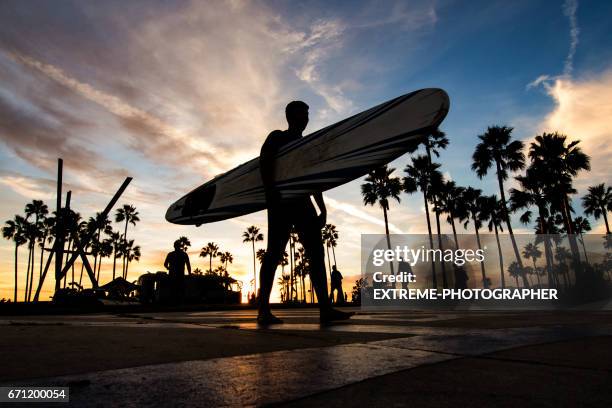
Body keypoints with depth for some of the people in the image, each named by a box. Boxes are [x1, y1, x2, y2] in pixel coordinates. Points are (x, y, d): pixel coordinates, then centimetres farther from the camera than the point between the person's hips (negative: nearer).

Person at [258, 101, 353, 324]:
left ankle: (325, 308, -2)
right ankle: (264, 310, -7)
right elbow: (264, 163, -9)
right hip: (281, 202, -7)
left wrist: (322, 209, 15)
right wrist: (271, 193, -22)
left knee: (316, 253, -1)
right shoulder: (277, 137, 6)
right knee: (274, 252, -10)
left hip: (302, 202, 7)